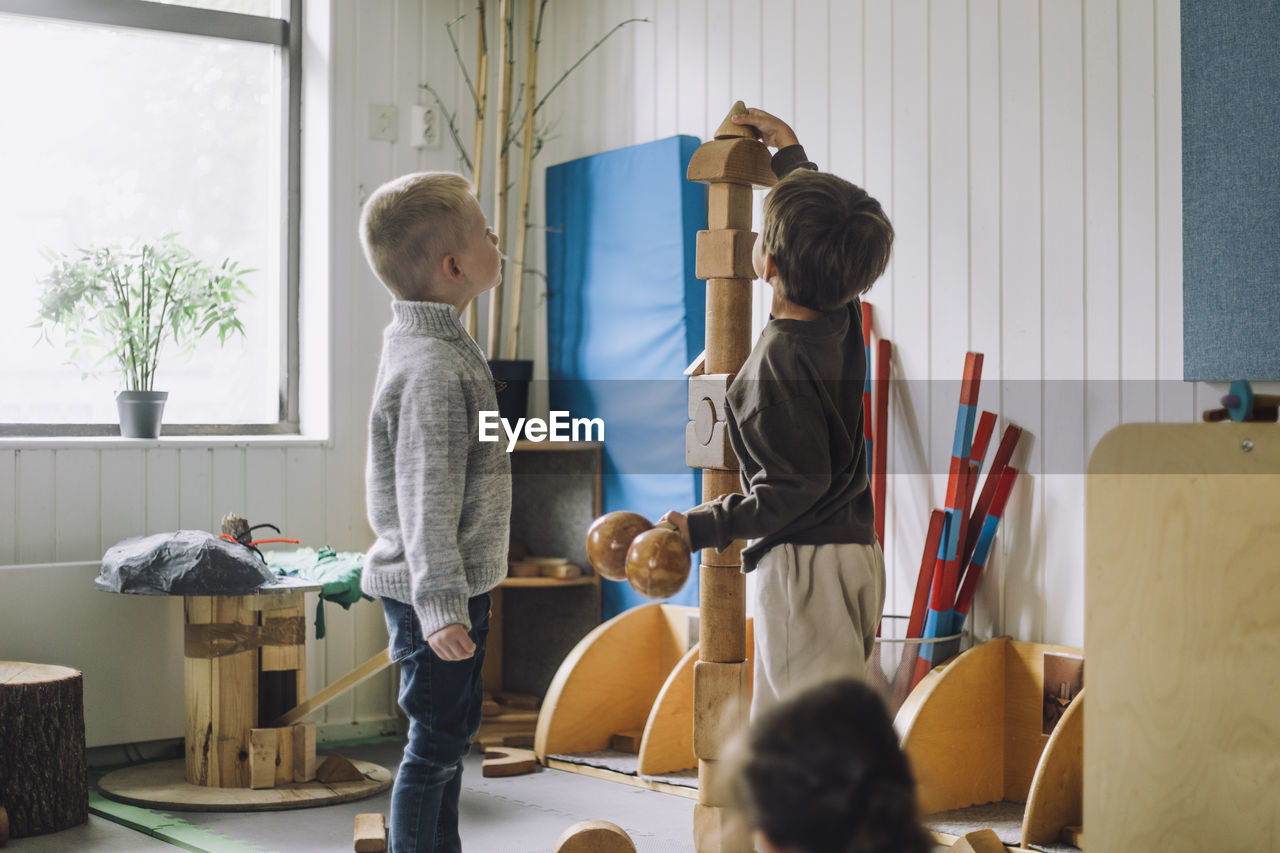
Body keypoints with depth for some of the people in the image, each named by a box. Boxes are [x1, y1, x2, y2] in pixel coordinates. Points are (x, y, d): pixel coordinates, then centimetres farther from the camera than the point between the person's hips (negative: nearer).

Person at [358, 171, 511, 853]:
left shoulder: (427, 343, 11)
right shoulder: (434, 368, -23)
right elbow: (427, 502, -26)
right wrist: (440, 608, -27)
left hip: (452, 584, 10)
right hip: (437, 590, -10)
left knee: (451, 732, 19)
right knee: (437, 742, -2)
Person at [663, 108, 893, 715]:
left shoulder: (779, 358, -21)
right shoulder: (843, 317, 4)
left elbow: (796, 483, -21)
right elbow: (825, 223, 25)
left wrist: (701, 527, -18)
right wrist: (788, 150, 35)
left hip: (804, 564, -9)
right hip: (856, 552, 9)